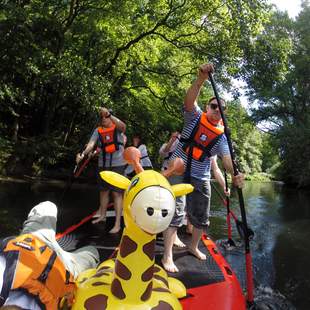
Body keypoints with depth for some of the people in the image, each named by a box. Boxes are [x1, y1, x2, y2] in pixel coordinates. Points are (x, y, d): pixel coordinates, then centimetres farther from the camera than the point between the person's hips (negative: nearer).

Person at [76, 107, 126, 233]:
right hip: (103, 165, 5)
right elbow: (91, 144, -11)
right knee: (103, 191, 19)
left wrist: (109, 115, -35)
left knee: (117, 193, -5)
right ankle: (102, 215, 39)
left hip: (117, 165, -5)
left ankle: (117, 224, 1)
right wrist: (83, 154, -28)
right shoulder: (98, 130, 3)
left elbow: (123, 126, -29)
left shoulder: (117, 127, -5)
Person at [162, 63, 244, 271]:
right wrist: (201, 79, -38)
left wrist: (235, 174, -35)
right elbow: (189, 100, -23)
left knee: (201, 217, 13)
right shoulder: (196, 117, -2)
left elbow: (227, 158, -14)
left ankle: (194, 246, 40)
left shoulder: (222, 136, 1)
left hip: (200, 179, 4)